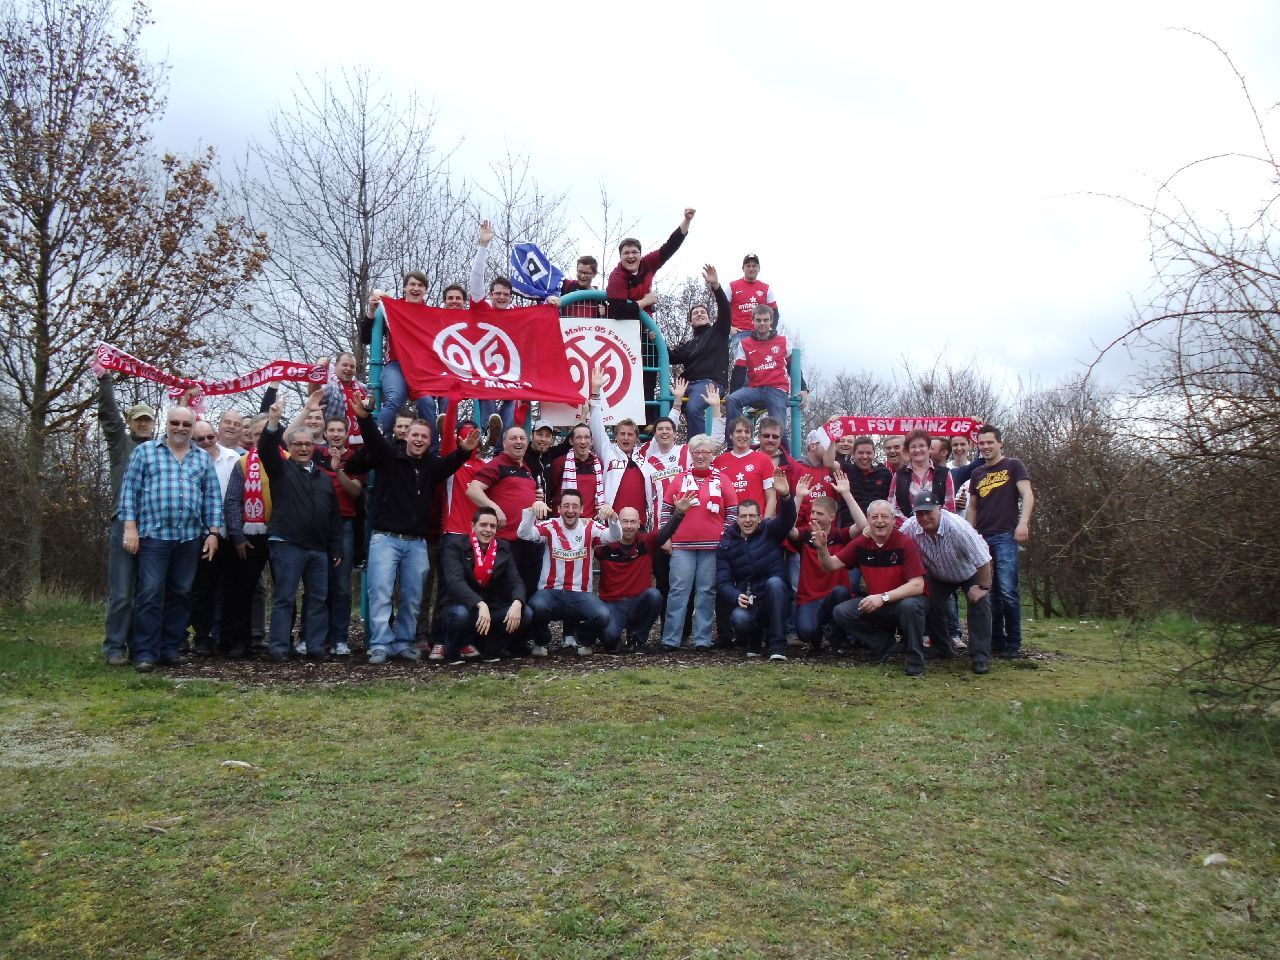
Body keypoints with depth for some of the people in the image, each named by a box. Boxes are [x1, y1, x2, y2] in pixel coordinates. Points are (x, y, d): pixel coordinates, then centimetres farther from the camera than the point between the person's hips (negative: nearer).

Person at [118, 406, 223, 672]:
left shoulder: (203, 458, 14)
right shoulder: (145, 451, 6)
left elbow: (212, 497, 12)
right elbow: (129, 489, 2)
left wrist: (213, 532, 4)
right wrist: (130, 527, -6)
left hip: (191, 537, 3)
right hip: (154, 534, -3)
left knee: (180, 594, 7)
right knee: (150, 593, -7)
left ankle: (171, 648, 15)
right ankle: (145, 652, -2)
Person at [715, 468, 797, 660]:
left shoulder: (769, 531, 3)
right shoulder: (727, 544, 6)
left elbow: (787, 519, -18)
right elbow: (722, 582, -1)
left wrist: (785, 495, -39)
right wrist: (736, 597, -23)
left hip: (775, 598, 0)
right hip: (746, 602, 0)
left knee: (774, 581, -34)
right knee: (740, 618, -34)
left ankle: (777, 645, -24)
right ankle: (752, 641, 5)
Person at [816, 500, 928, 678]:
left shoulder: (905, 543, -18)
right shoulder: (861, 543, -4)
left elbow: (917, 585, -24)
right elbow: (832, 565, 1)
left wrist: (883, 597, -32)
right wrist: (822, 548, -20)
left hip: (904, 599, -4)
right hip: (874, 604, 5)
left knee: (909, 606, -38)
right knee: (840, 613, -15)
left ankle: (915, 660, -14)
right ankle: (883, 643, 7)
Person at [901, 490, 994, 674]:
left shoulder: (957, 526, -39)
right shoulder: (910, 527, -28)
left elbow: (983, 560, -34)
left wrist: (983, 588, -28)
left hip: (971, 571, -4)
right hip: (938, 575, 4)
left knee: (979, 604, -20)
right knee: (931, 604, -8)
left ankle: (980, 657, -12)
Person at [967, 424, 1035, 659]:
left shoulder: (1013, 466, 3)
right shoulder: (977, 473, 18)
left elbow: (1028, 495, -7)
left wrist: (1023, 522, -21)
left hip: (1006, 536, -5)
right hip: (982, 538, 5)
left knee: (1007, 591, -12)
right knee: (990, 593, 7)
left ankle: (1013, 644, -3)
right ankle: (996, 642, 14)